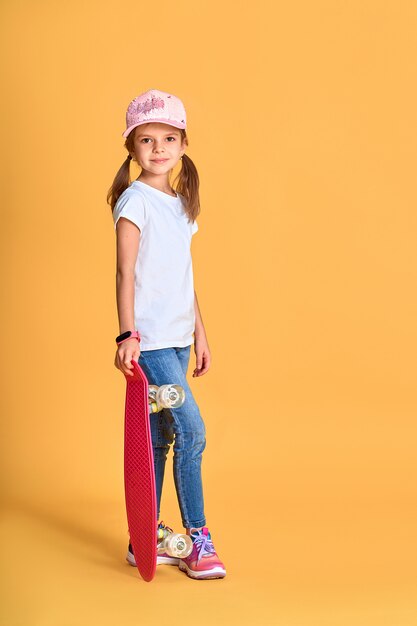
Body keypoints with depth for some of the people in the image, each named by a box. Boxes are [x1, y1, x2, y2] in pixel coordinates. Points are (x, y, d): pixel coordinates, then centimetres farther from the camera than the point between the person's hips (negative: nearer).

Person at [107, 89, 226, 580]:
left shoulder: (181, 203, 15)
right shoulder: (135, 200, -7)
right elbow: (126, 271, -12)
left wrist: (199, 332, 19)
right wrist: (127, 333, -19)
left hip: (176, 338, 8)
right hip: (148, 339, -7)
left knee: (160, 438, 11)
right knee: (192, 429, -12)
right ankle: (197, 539, -1)